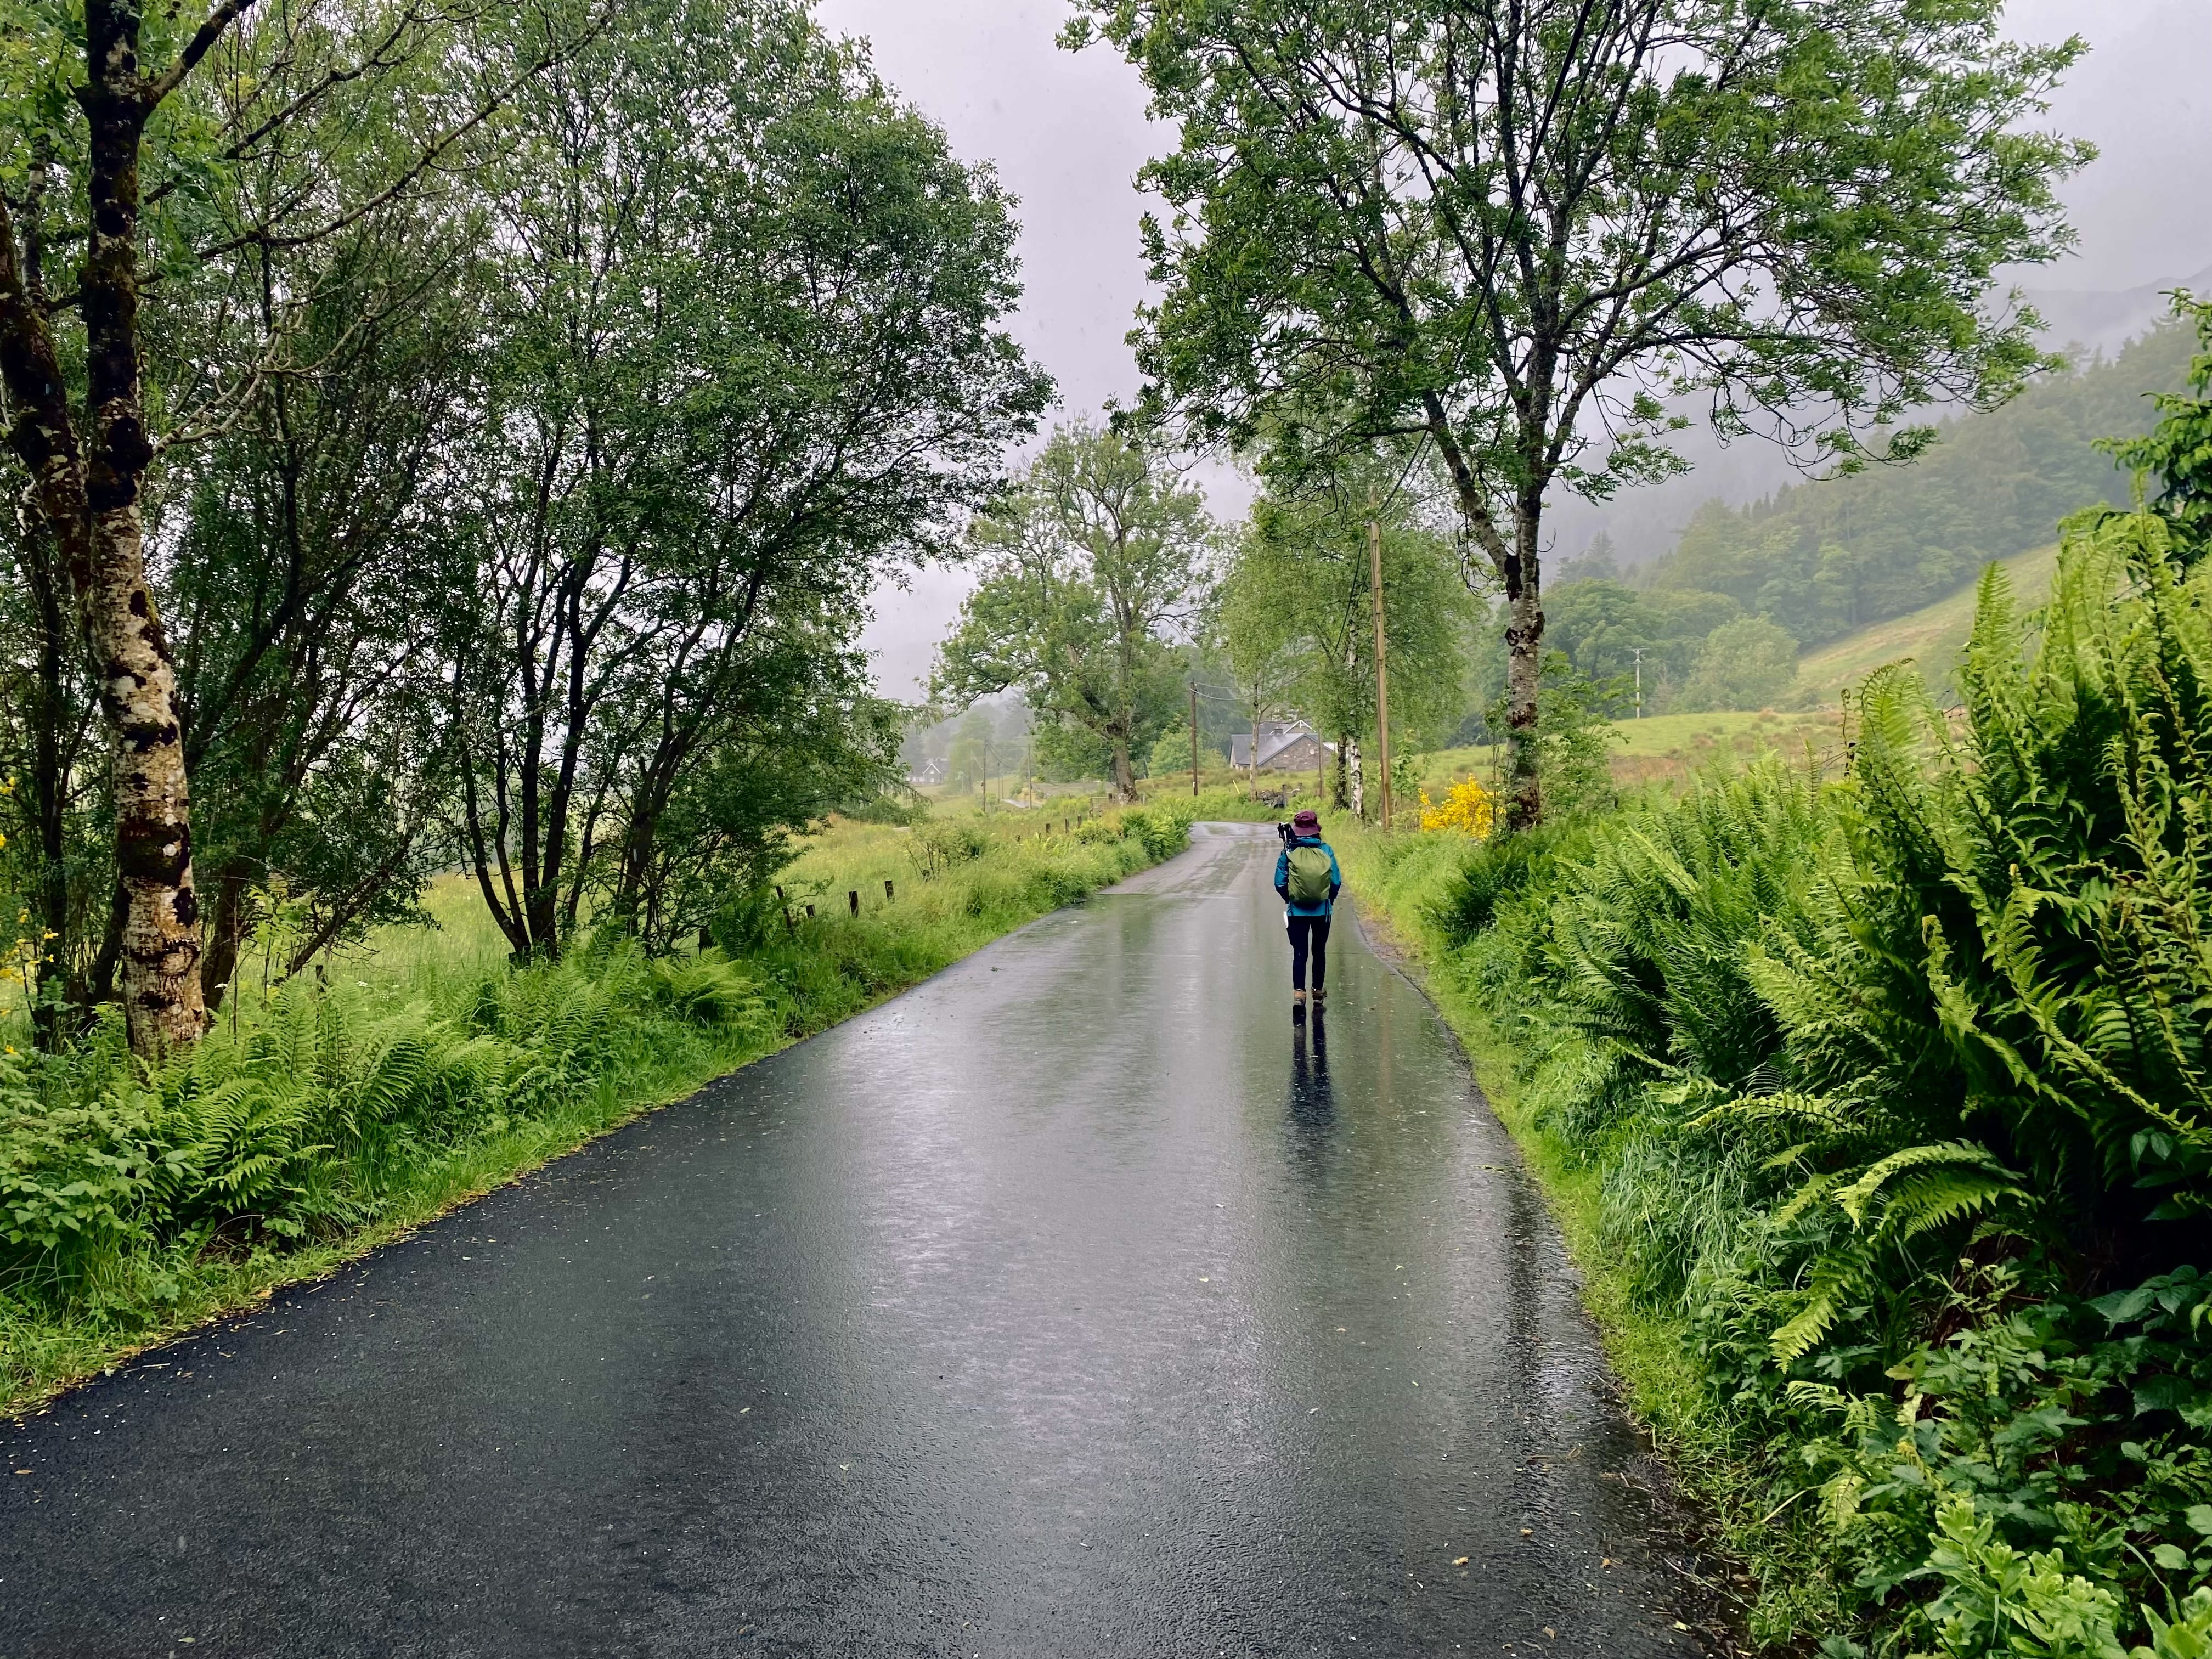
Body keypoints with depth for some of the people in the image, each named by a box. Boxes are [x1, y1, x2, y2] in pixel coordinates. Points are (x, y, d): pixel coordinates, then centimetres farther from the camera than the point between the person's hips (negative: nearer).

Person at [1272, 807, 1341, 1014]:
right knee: (1319, 951, 17)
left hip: (1297, 911, -1)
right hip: (1322, 911, 1)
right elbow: (1337, 882, -3)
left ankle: (1298, 993, -13)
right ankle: (1318, 992, 28)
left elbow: (1280, 883, -5)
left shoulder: (1289, 852, -5)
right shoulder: (1326, 850, -3)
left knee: (1300, 953, 2)